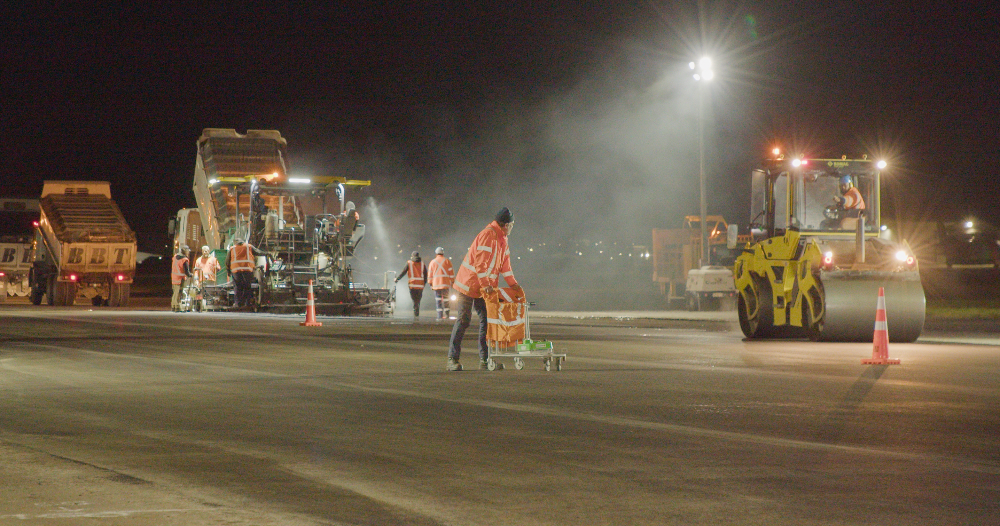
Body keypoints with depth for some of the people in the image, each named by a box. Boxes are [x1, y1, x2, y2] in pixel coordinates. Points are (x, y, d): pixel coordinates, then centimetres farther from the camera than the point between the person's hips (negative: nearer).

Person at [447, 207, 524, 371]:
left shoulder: (502, 239, 11)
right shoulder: (487, 235, -18)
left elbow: (505, 264, 16)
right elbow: (480, 263, -24)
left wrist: (514, 285, 7)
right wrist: (486, 285, -28)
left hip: (484, 288, 9)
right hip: (468, 285, -9)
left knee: (487, 320, 4)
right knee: (463, 321, -8)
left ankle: (485, 360, 7)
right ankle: (452, 359, -6)